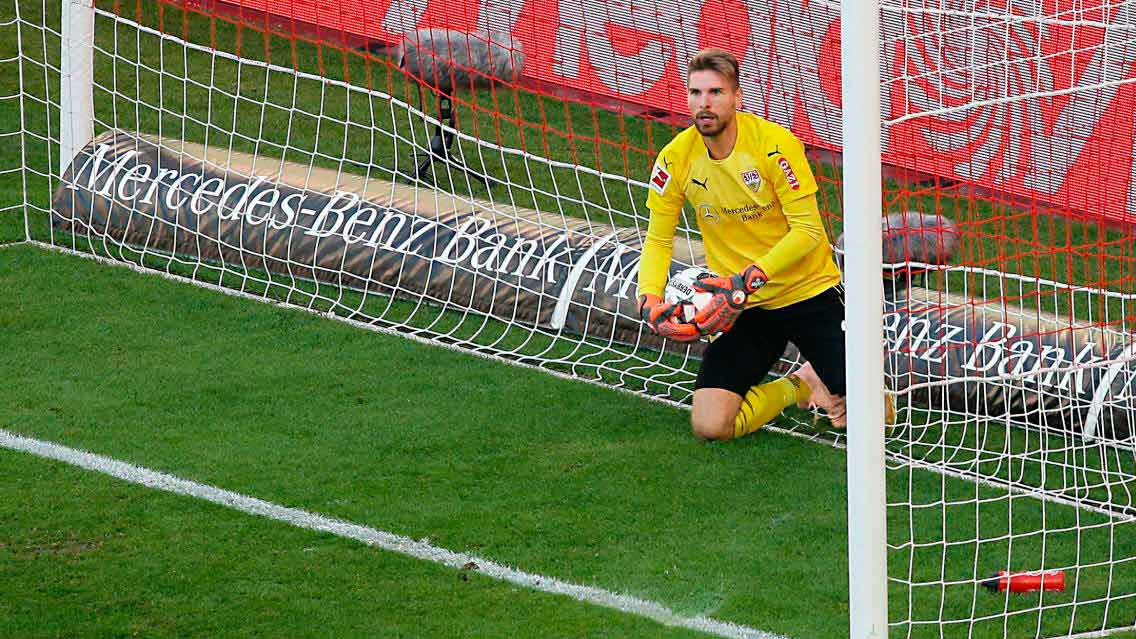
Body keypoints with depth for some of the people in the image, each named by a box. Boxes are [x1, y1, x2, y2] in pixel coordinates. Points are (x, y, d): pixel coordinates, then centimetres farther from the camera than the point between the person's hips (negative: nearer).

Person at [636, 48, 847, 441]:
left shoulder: (774, 143, -18)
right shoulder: (675, 158, -8)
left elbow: (808, 230, -18)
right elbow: (658, 240, 2)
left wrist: (750, 279, -30)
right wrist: (649, 298, -17)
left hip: (810, 292, -3)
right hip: (744, 307, 3)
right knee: (709, 426, -13)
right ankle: (798, 386, 16)